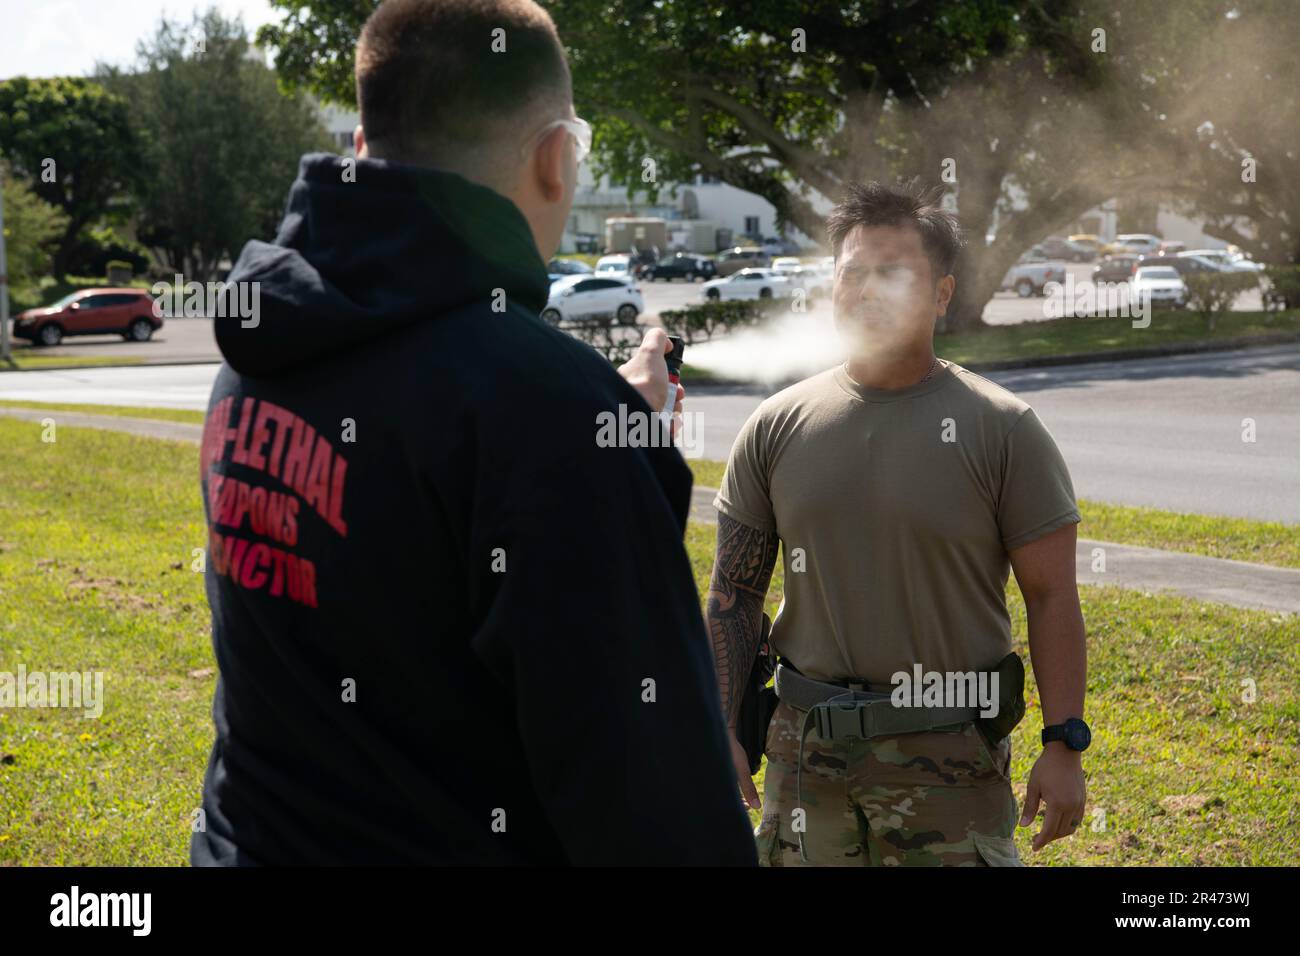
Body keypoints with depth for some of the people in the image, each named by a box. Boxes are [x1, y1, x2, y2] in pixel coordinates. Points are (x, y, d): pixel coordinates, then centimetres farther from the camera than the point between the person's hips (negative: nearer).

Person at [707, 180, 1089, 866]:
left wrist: (1064, 745, -8)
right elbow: (733, 594, 7)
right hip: (807, 748, 3)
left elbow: (1051, 596, -4)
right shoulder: (776, 427, 3)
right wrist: (720, 730, 2)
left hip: (949, 757, -3)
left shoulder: (1002, 429, -5)